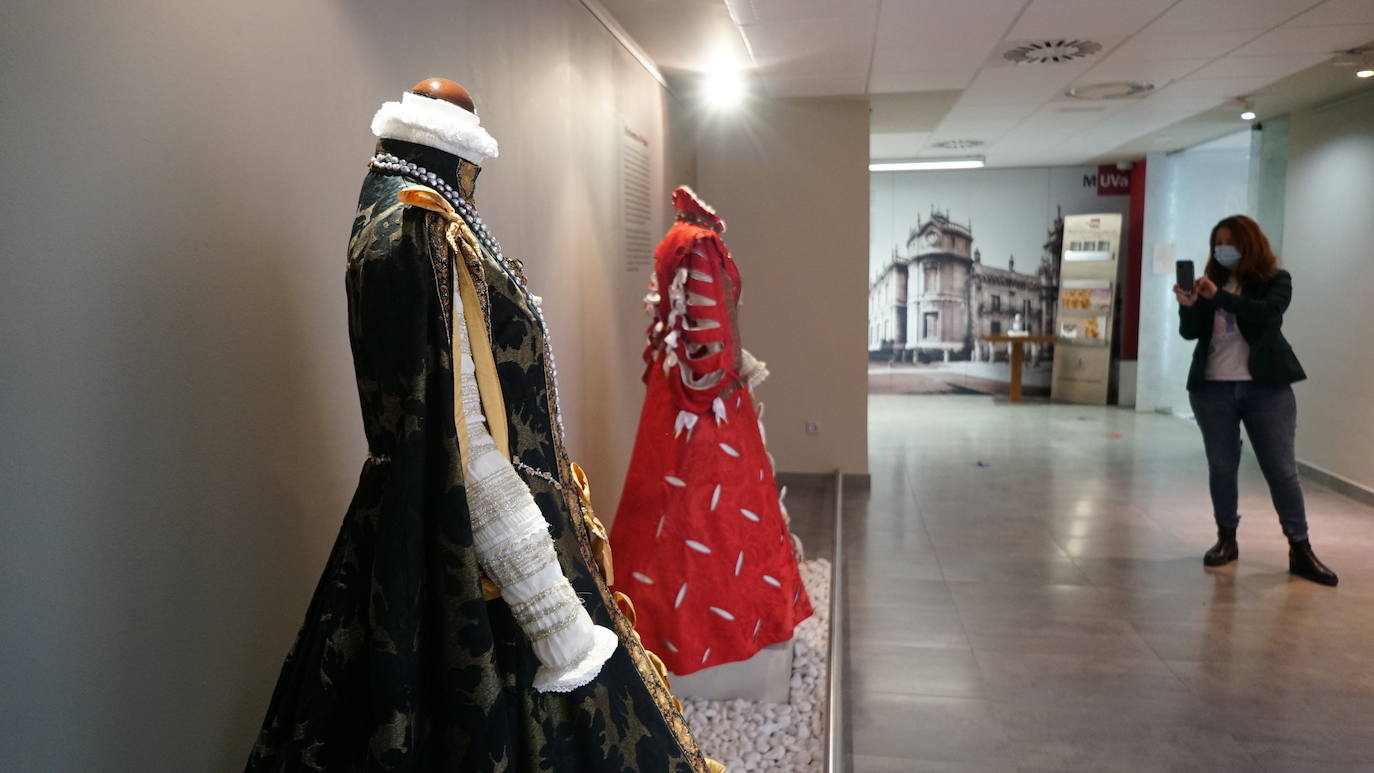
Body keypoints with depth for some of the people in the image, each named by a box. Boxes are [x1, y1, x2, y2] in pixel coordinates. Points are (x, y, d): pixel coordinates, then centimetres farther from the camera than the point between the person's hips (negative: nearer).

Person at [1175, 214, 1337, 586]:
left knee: (1282, 469, 1)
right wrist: (1188, 306, -19)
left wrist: (1219, 297, -28)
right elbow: (1190, 332, 1)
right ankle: (1226, 539, 19)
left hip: (1266, 388, -2)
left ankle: (1300, 550, 7)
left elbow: (1268, 314, -19)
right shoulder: (1211, 281, 9)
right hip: (1212, 389, 3)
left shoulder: (1275, 280, 1)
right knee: (1221, 467, 7)